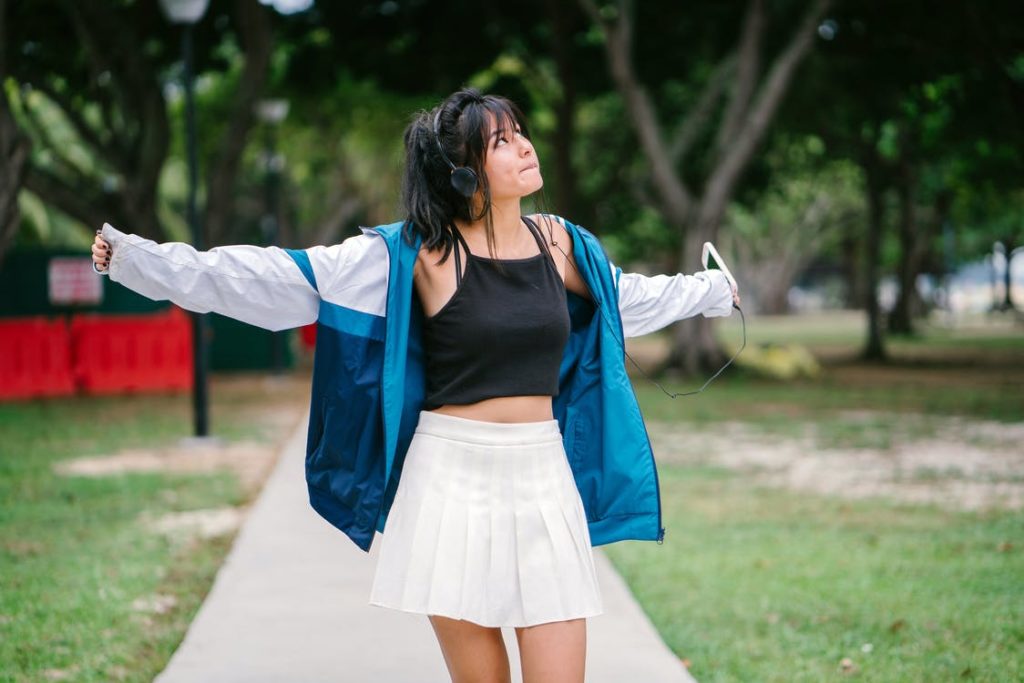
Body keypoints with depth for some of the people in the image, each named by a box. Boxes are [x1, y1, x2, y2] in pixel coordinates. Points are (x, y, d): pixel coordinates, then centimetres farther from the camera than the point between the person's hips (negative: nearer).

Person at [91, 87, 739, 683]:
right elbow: (277, 275, -9)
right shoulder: (415, 253, -7)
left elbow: (627, 295, 28)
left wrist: (716, 289, 42)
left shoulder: (558, 241, 6)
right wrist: (139, 260, -13)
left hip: (542, 479, 3)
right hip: (453, 481, -3)